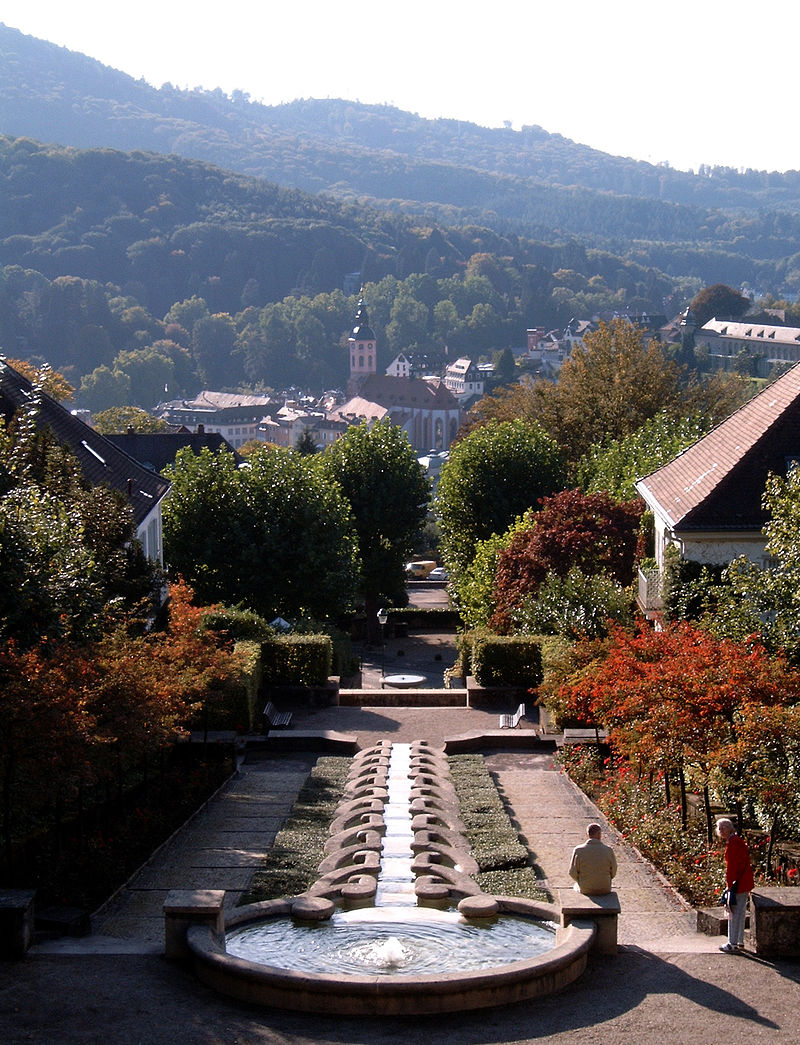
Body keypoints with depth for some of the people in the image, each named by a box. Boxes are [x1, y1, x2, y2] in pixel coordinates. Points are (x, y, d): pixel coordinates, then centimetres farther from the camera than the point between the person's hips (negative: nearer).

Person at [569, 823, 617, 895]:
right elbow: (613, 872, -3)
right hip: (605, 889, 1)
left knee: (576, 885, 34)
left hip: (584, 889, -1)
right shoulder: (608, 850, -14)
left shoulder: (578, 851, -16)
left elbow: (573, 873, -8)